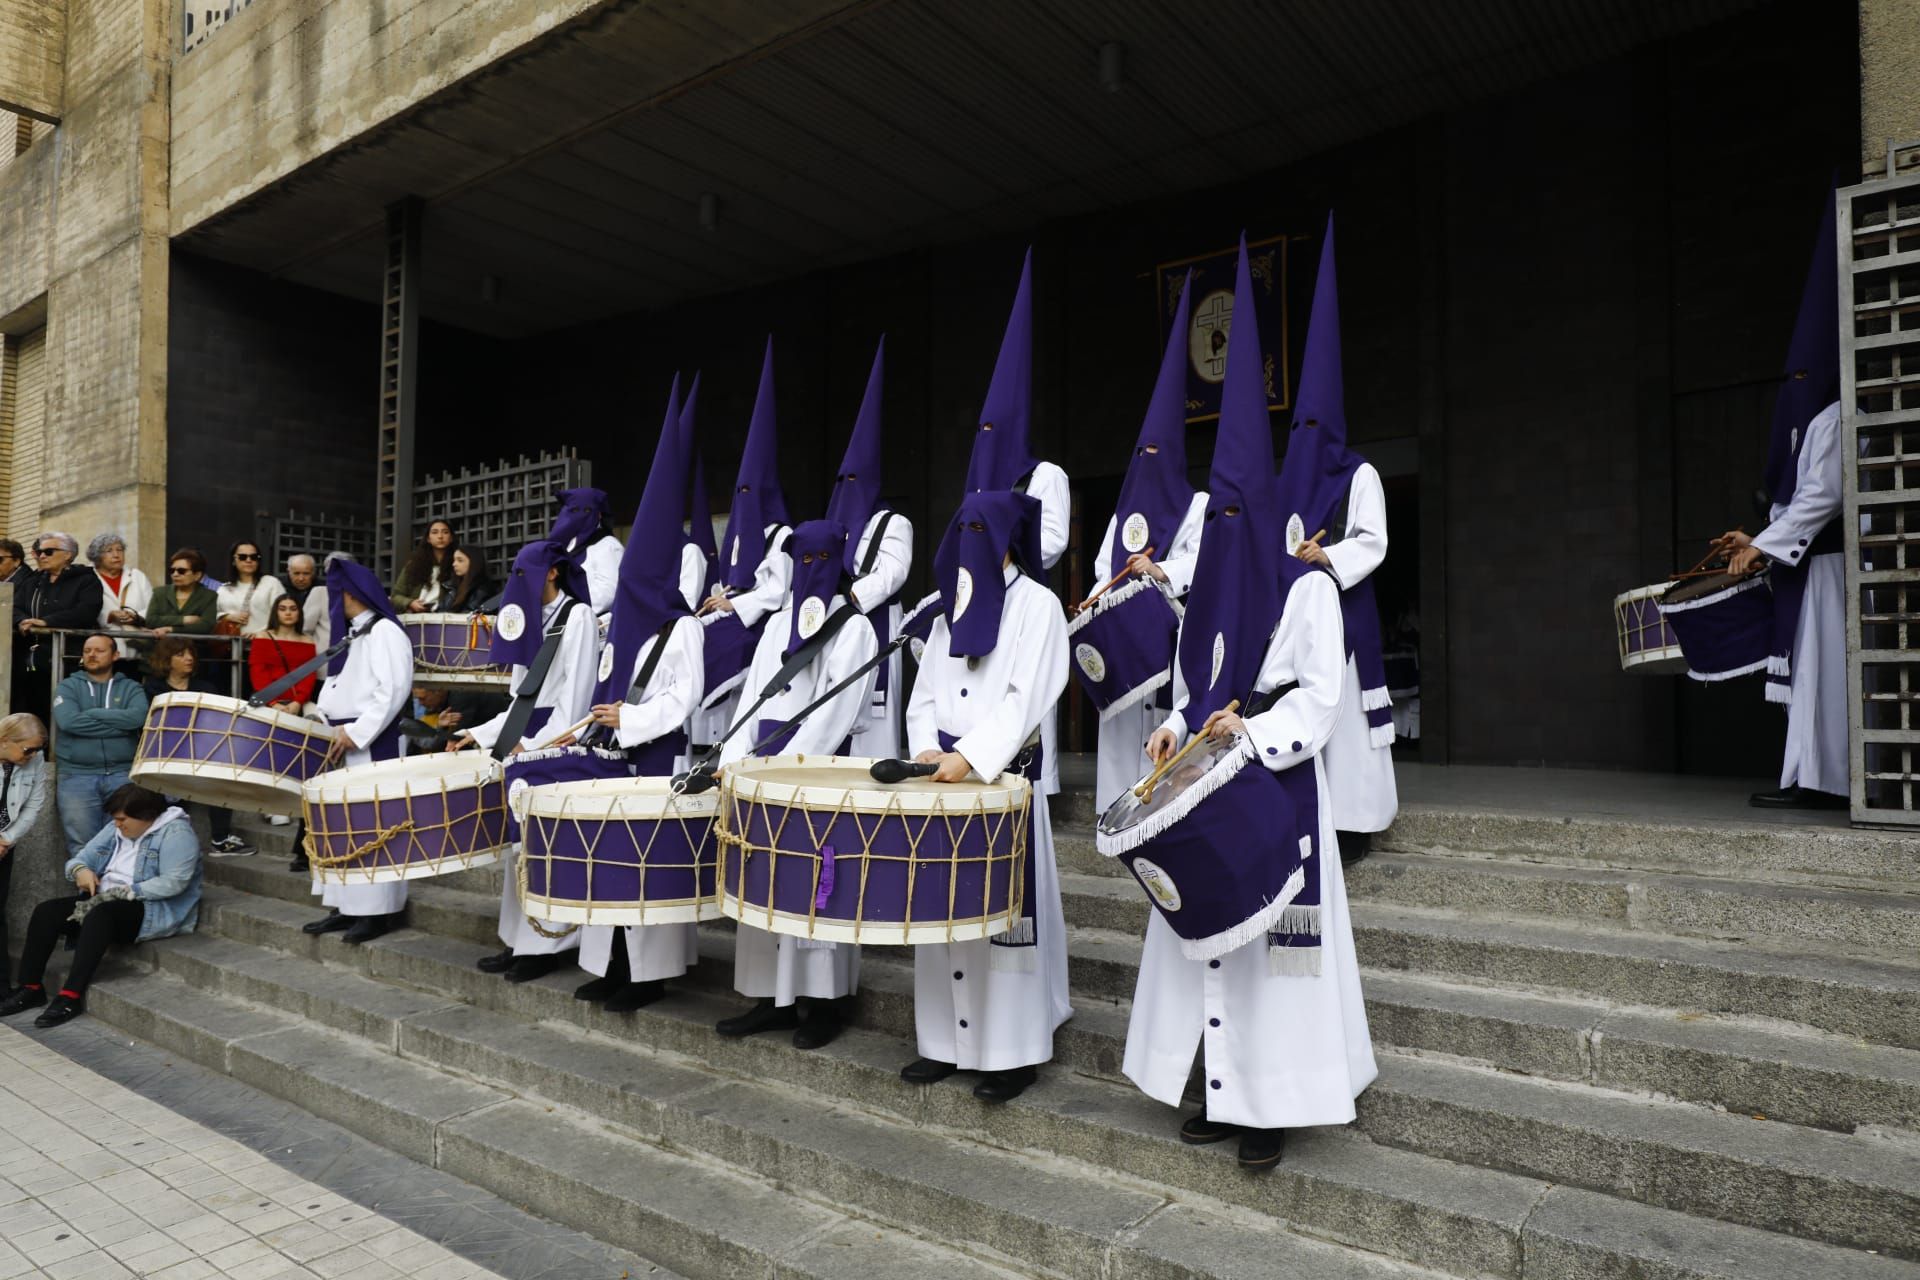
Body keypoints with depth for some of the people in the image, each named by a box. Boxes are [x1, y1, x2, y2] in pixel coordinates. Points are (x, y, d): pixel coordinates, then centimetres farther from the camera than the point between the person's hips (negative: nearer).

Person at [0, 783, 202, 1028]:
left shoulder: (176, 832, -13)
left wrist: (125, 892, -22)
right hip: (105, 901, 9)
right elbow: (80, 859, 14)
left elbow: (173, 882, -22)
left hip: (153, 910, -9)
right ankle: (31, 988, -3)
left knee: (100, 915, -35)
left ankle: (71, 996, -33)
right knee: (47, 911, -9)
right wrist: (81, 870, -10)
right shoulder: (116, 829, 13)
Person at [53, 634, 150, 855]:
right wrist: (120, 724, -9)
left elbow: (138, 717, -11)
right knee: (82, 846, -2)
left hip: (123, 774, 0)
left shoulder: (131, 687, 11)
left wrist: (90, 714, -7)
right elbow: (68, 721, -10)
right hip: (76, 776, 0)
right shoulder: (68, 686, 10)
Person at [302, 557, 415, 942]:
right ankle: (346, 906, 18)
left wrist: (356, 732, -20)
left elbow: (394, 689, -19)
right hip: (346, 744, 10)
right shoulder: (353, 636, 21)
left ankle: (378, 910, -4)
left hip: (373, 744, -10)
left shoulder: (385, 631, -9)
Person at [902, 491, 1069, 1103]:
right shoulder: (951, 609, 17)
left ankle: (1016, 1050, 7)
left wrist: (969, 755, -24)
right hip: (946, 772, 6)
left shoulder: (1037, 603, -2)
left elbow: (1026, 698, -14)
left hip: (1006, 773, -6)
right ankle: (948, 1041, 19)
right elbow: (925, 694, 14)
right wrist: (927, 747, -6)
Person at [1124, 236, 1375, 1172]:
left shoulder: (1307, 588, -5)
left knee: (1266, 936, -3)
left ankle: (1272, 1106, 10)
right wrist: (1173, 733, -1)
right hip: (1203, 790, 6)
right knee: (1205, 929, 8)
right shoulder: (1205, 592, 13)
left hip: (1276, 790, -6)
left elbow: (1320, 699, -9)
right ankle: (1224, 1092, 20)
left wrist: (1249, 731, -21)